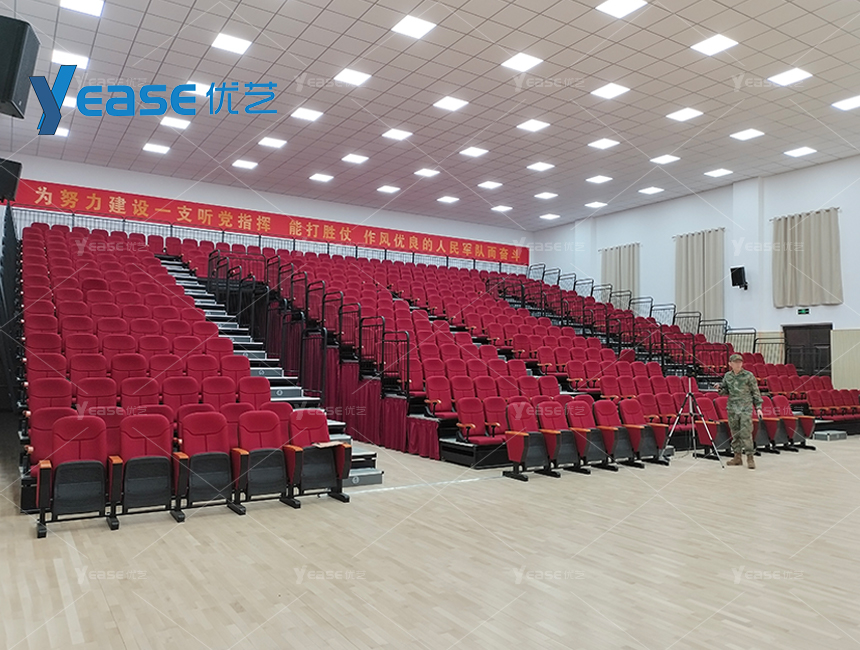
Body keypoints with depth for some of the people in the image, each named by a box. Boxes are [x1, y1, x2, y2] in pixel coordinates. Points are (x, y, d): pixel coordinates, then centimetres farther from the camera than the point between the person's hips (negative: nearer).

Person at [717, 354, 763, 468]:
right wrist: (720, 388, -4)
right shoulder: (727, 376, 8)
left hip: (746, 408, -4)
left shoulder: (749, 375, -2)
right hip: (732, 408, 4)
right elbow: (725, 391, 19)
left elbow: (755, 392, 2)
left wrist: (758, 407, -3)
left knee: (746, 433, -9)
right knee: (735, 433, 7)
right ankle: (737, 457, 15)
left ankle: (750, 457, -3)